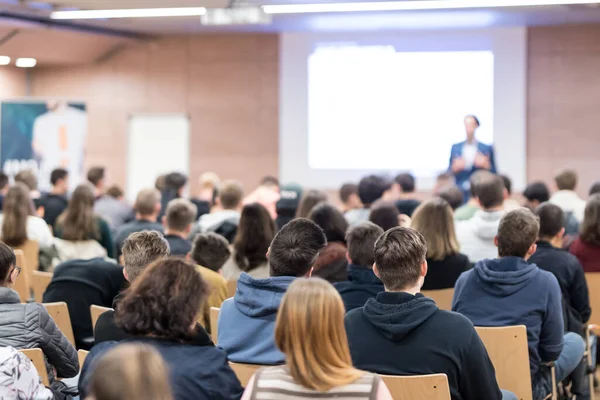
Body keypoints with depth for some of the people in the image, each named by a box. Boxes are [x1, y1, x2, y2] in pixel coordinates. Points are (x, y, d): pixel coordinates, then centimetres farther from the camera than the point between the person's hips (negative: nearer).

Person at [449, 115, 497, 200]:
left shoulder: (487, 148, 4)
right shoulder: (455, 148, 11)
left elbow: (494, 175, 5)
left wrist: (486, 165, -13)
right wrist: (454, 168, -8)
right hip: (459, 193, 2)